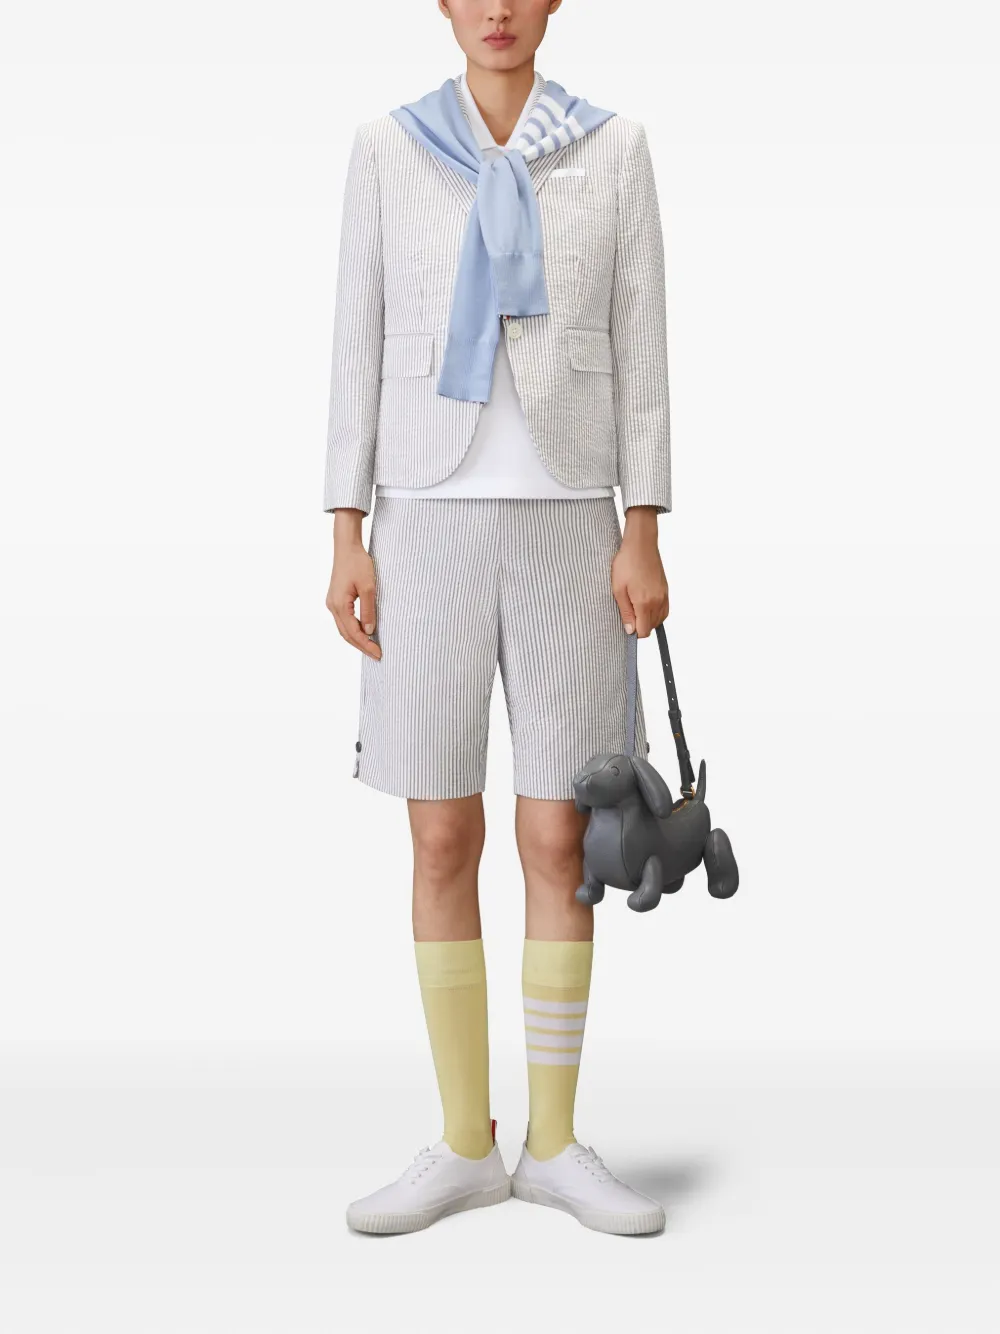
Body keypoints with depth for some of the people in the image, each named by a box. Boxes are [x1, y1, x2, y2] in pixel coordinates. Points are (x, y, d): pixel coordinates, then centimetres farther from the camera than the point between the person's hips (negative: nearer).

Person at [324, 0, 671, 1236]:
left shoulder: (613, 148, 6)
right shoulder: (387, 147, 5)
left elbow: (639, 342, 3)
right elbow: (359, 344, 3)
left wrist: (644, 535, -4)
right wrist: (347, 541, -3)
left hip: (566, 521, 0)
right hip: (433, 521, 0)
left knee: (558, 843, 1)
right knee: (441, 842, 1)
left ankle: (554, 1142, 14)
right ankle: (465, 1145, 13)